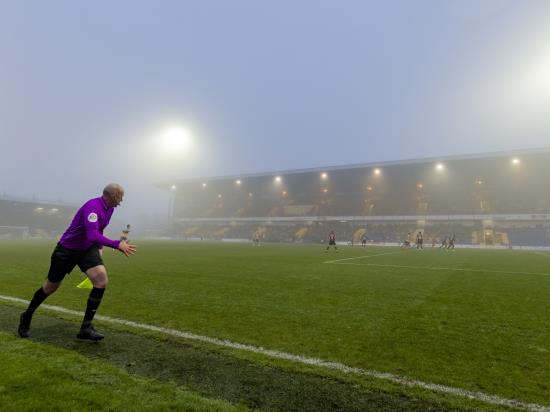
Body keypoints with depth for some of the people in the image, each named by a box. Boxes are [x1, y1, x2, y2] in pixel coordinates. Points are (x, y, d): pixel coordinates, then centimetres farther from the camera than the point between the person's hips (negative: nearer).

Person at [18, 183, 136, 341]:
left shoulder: (109, 208, 0)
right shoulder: (93, 206, -28)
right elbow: (92, 235, -40)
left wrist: (100, 246, 8)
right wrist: (117, 245, -39)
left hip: (88, 249, 6)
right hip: (67, 249, -6)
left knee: (102, 280, -16)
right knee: (51, 286, 12)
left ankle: (86, 327, -6)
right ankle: (27, 317, 42)